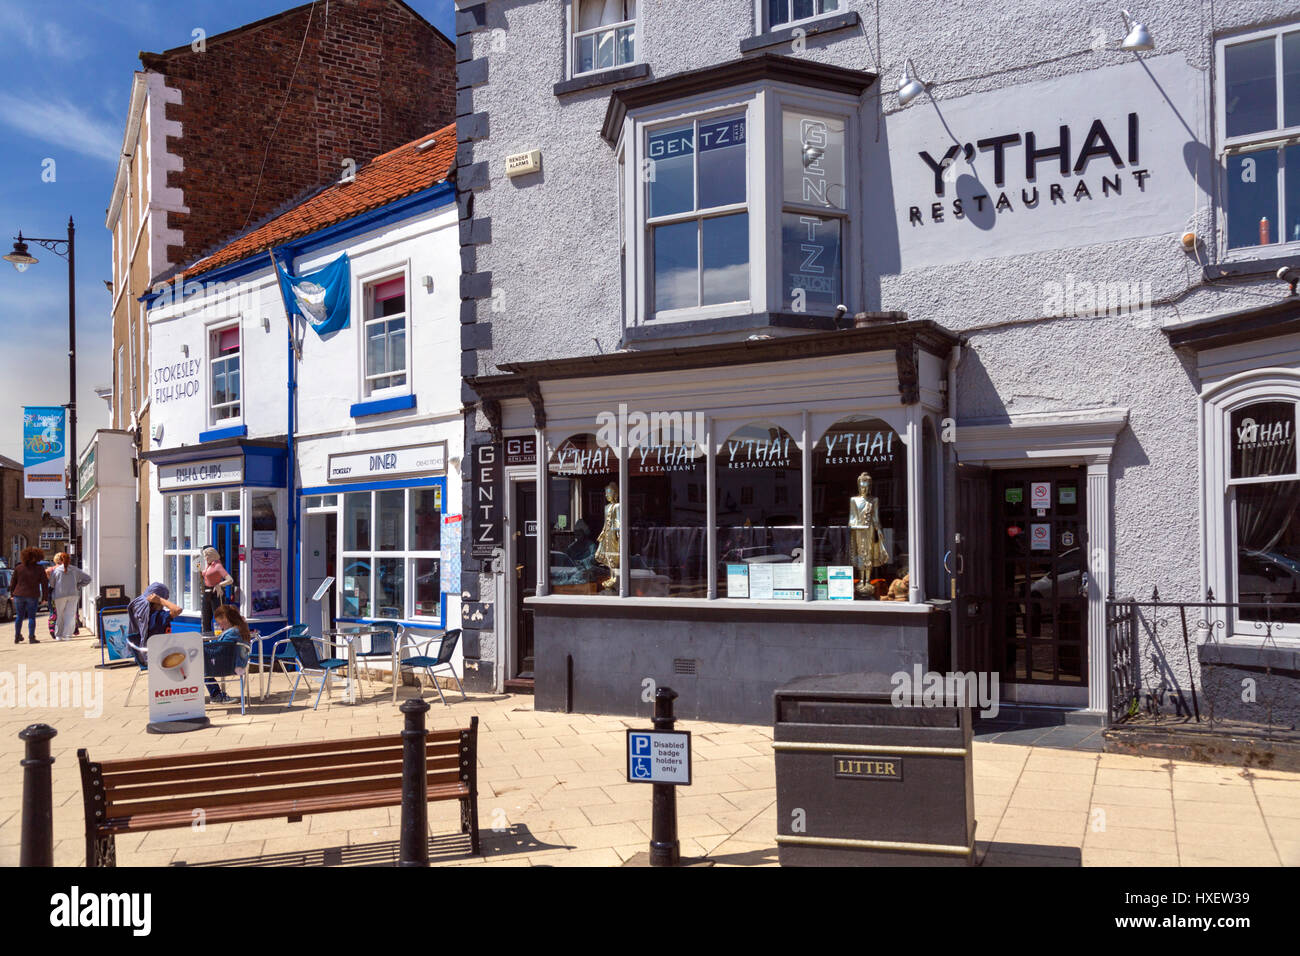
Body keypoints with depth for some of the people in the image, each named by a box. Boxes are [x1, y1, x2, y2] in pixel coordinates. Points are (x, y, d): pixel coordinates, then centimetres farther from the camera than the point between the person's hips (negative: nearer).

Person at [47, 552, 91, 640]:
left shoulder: (55, 570, 1)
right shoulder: (75, 570, 5)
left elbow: (51, 584, 8)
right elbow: (87, 578, 7)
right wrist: (78, 586, 13)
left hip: (60, 595, 0)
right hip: (73, 594, 0)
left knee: (60, 615, 13)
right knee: (70, 615, 0)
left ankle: (58, 635, 17)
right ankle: (67, 635, -6)